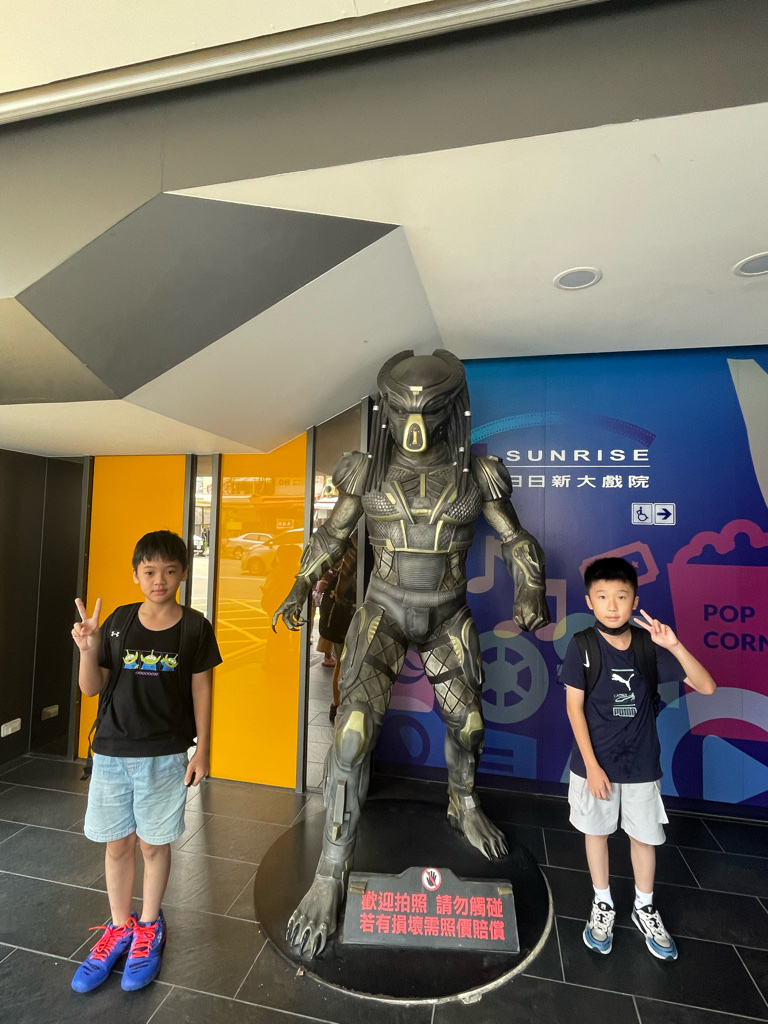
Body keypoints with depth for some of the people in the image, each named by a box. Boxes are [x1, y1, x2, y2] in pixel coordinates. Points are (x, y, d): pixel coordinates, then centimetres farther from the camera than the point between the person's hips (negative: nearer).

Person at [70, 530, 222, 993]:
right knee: (117, 843, 17)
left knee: (154, 844, 14)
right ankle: (119, 927, 42)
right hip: (112, 750, 2)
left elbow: (201, 692, -5)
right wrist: (88, 648, -19)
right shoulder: (118, 621, -4)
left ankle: (149, 928, 39)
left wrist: (202, 750, -4)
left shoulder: (195, 627, -10)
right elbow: (91, 687, 0)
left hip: (165, 754, -2)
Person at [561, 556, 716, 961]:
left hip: (641, 764, 2)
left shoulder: (649, 646, -10)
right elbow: (574, 707, -13)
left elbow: (706, 687, -12)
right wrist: (591, 765, -13)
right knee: (596, 831, 16)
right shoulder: (582, 647, -17)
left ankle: (644, 908, 45)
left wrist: (674, 646, -27)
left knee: (645, 835, 19)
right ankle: (602, 905, 41)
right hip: (595, 763, -2)